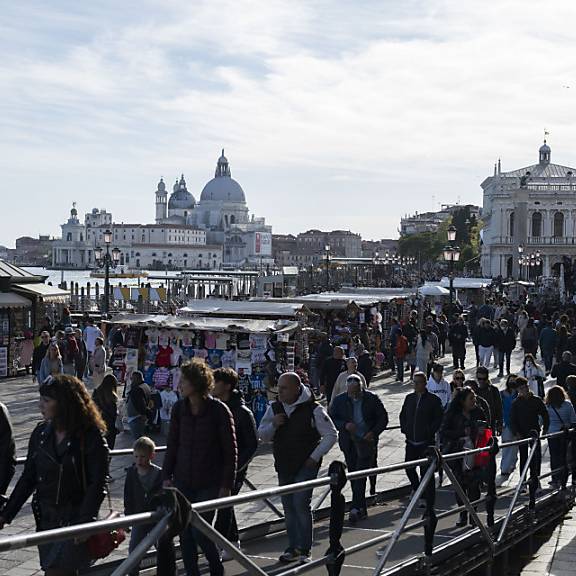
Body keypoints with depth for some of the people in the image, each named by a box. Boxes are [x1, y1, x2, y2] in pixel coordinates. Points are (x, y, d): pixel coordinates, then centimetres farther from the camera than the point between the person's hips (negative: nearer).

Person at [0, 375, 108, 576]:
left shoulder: (91, 437, -12)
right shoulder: (41, 433, 4)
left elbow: (98, 484, -14)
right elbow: (28, 478, 9)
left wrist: (85, 522, -24)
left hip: (76, 519, -6)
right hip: (46, 519, 6)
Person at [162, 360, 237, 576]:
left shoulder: (219, 410, -9)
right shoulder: (179, 408, 2)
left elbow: (230, 451, -5)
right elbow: (172, 445, 9)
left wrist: (227, 485, -8)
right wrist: (167, 475, 4)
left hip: (209, 483, -4)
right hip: (183, 481, 4)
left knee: (199, 531, -6)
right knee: (185, 533, 4)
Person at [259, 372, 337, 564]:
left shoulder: (313, 409, -10)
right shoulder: (274, 409, 4)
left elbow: (331, 435, -4)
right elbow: (262, 436, 9)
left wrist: (315, 457, -9)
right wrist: (273, 424, -12)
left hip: (306, 465, -5)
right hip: (283, 467, 5)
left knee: (301, 505, -12)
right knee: (289, 507, 10)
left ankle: (304, 550, 0)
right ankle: (293, 548, 21)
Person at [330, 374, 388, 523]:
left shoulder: (372, 399, -3)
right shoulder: (339, 400, 1)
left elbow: (383, 418, 3)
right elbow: (331, 419, 4)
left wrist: (374, 432, -12)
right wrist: (344, 425, -14)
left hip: (367, 441, -3)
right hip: (349, 443, 3)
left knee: (360, 475, -13)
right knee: (354, 476, 9)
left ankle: (356, 508, -13)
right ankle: (361, 509, 20)